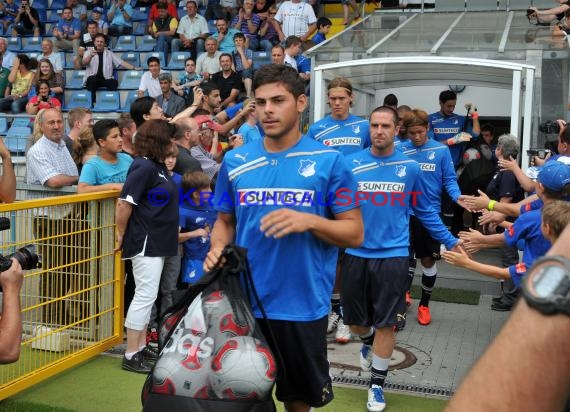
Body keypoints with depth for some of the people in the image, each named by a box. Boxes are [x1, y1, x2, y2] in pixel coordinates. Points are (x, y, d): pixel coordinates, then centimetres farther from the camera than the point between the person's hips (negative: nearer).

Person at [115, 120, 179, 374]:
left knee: (147, 296, 15)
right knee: (145, 295, -7)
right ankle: (131, 356, 1)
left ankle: (141, 347, 25)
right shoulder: (143, 167, -17)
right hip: (144, 242, -10)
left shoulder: (158, 166, 11)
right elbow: (124, 205, -21)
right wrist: (121, 235, -11)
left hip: (157, 242, 10)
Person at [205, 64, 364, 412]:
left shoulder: (329, 161, -7)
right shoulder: (235, 162, 3)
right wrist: (218, 248, -8)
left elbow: (355, 233, -5)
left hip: (303, 305, -2)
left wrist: (310, 221, -22)